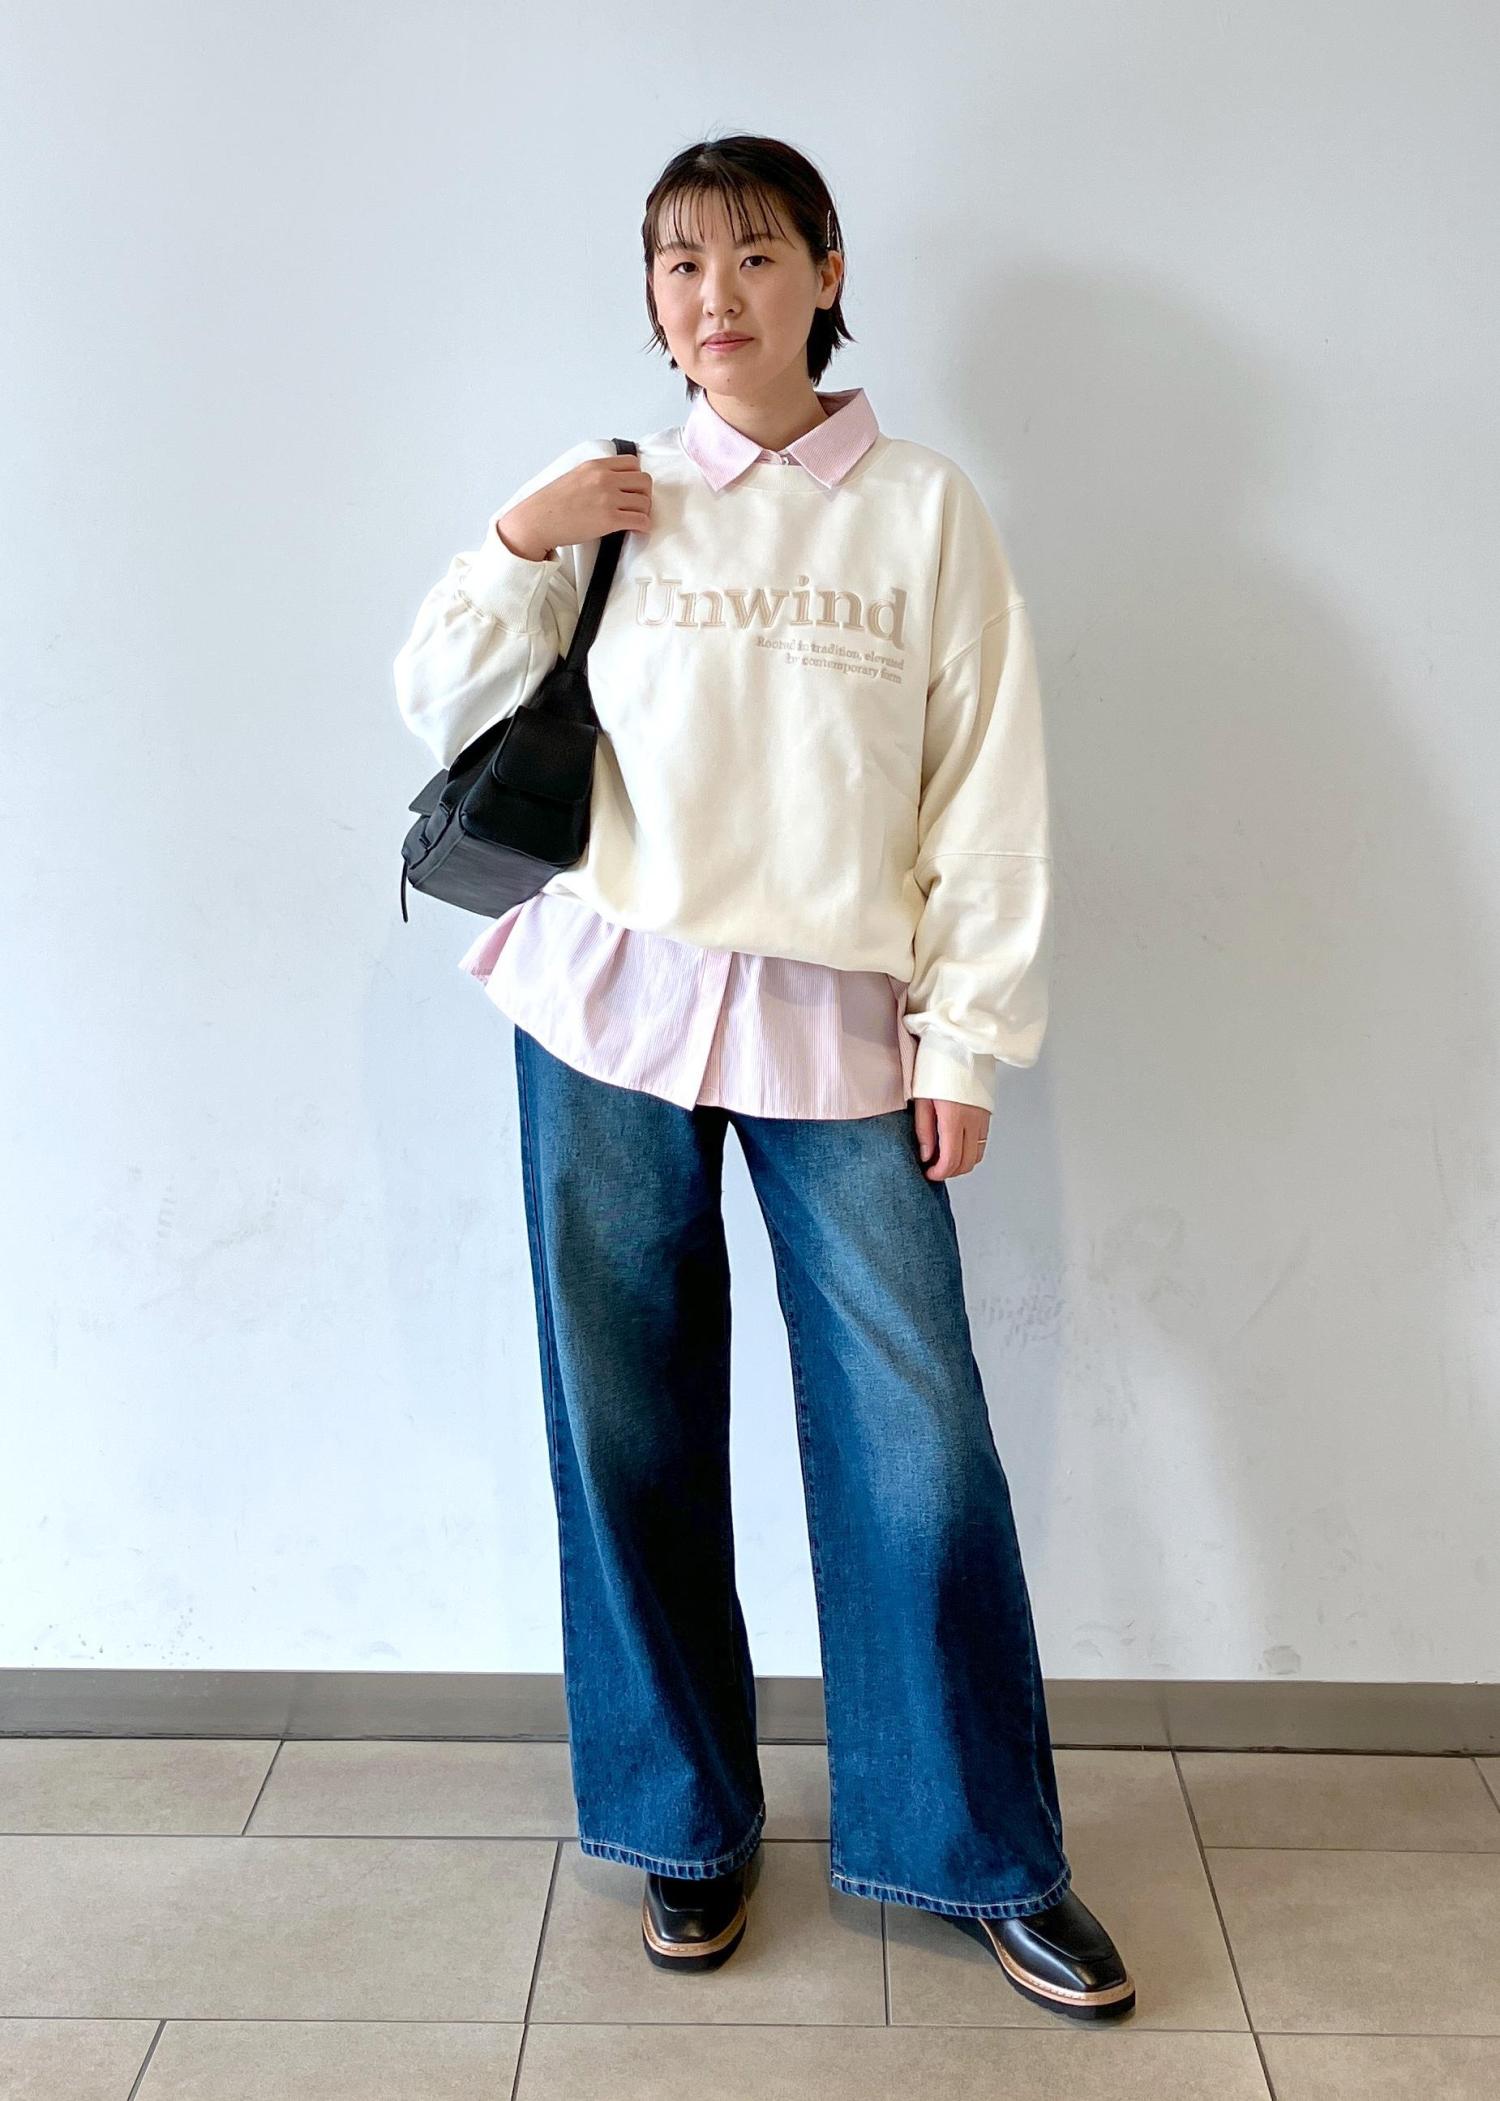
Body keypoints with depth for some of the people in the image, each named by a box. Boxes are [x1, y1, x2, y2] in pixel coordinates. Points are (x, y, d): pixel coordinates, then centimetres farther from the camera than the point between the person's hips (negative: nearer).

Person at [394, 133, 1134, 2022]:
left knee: (916, 1440, -3)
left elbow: (988, 789, 3)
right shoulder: (609, 502, 9)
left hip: (837, 1026, -1)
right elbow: (442, 714, 12)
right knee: (631, 1429, 7)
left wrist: (964, 1036, -2)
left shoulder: (923, 509, 5)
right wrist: (513, 544, -3)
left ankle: (981, 1854, 18)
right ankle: (687, 1826, 27)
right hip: (610, 1011, 2)